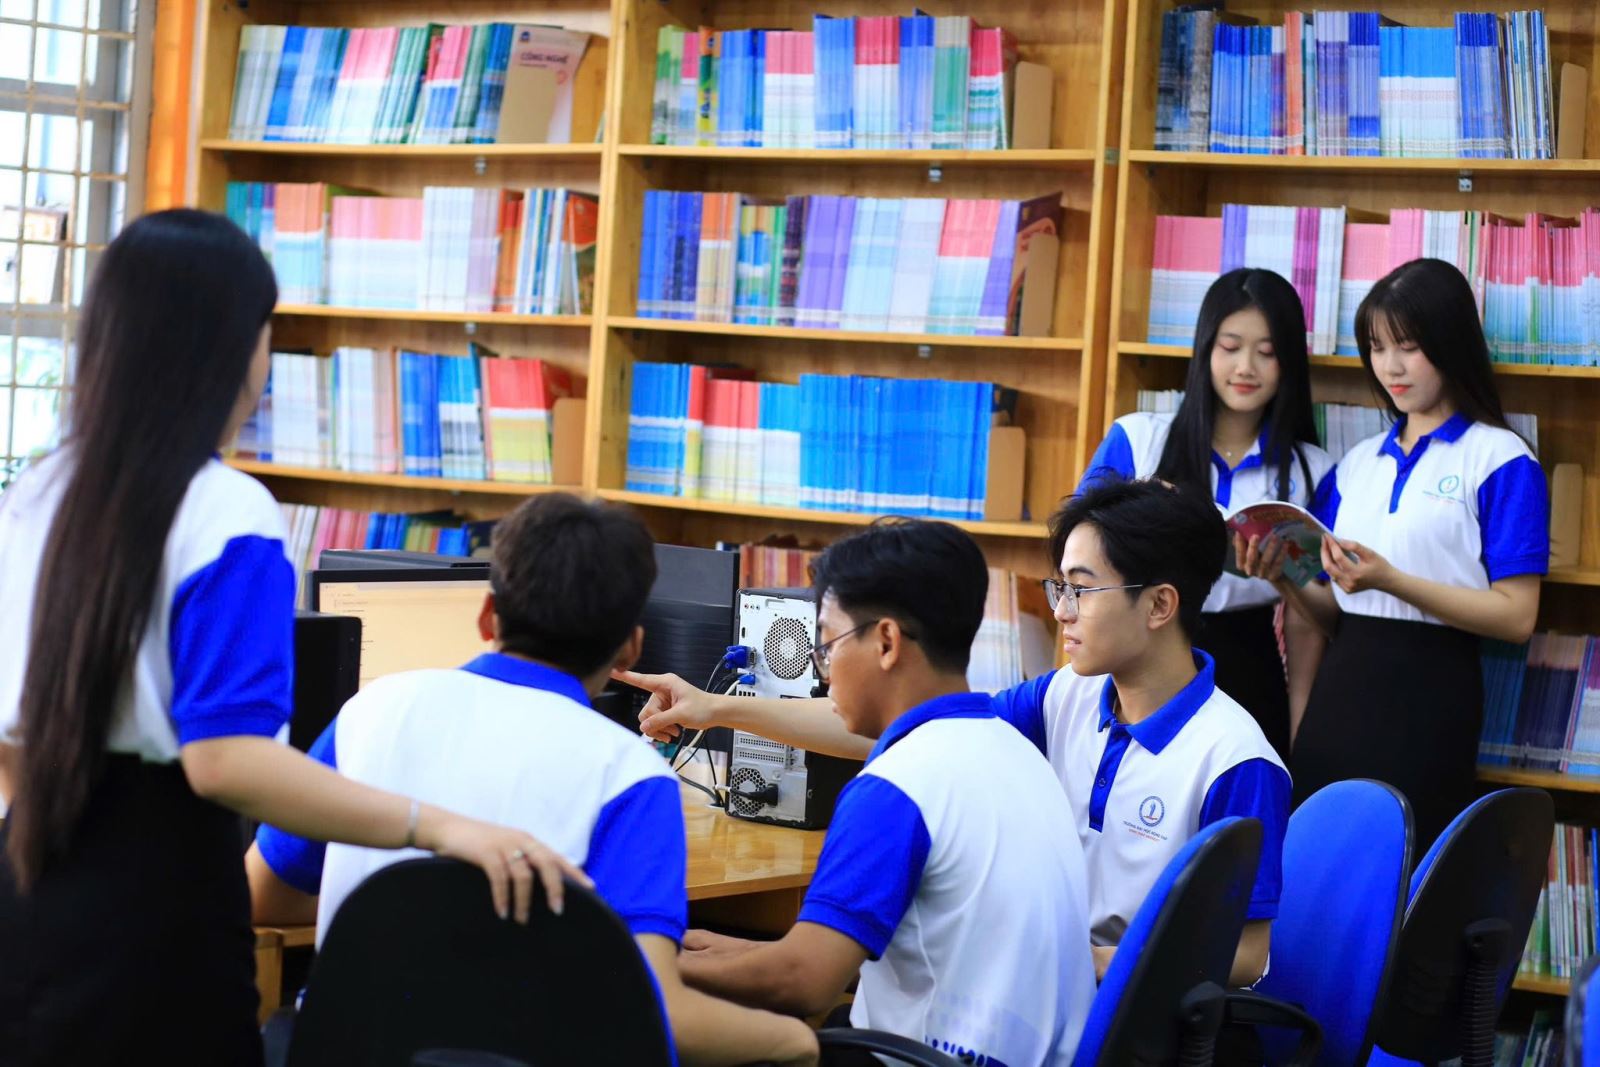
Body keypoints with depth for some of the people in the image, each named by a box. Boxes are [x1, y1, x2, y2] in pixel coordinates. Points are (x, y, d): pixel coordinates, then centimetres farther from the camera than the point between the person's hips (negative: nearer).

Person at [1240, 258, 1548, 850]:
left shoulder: (1501, 461, -4)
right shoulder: (1356, 464, 13)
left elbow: (1515, 615, -11)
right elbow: (1332, 612, 14)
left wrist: (1391, 581, -20)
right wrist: (1286, 578, -7)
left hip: (1429, 695, -5)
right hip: (1340, 689, 5)